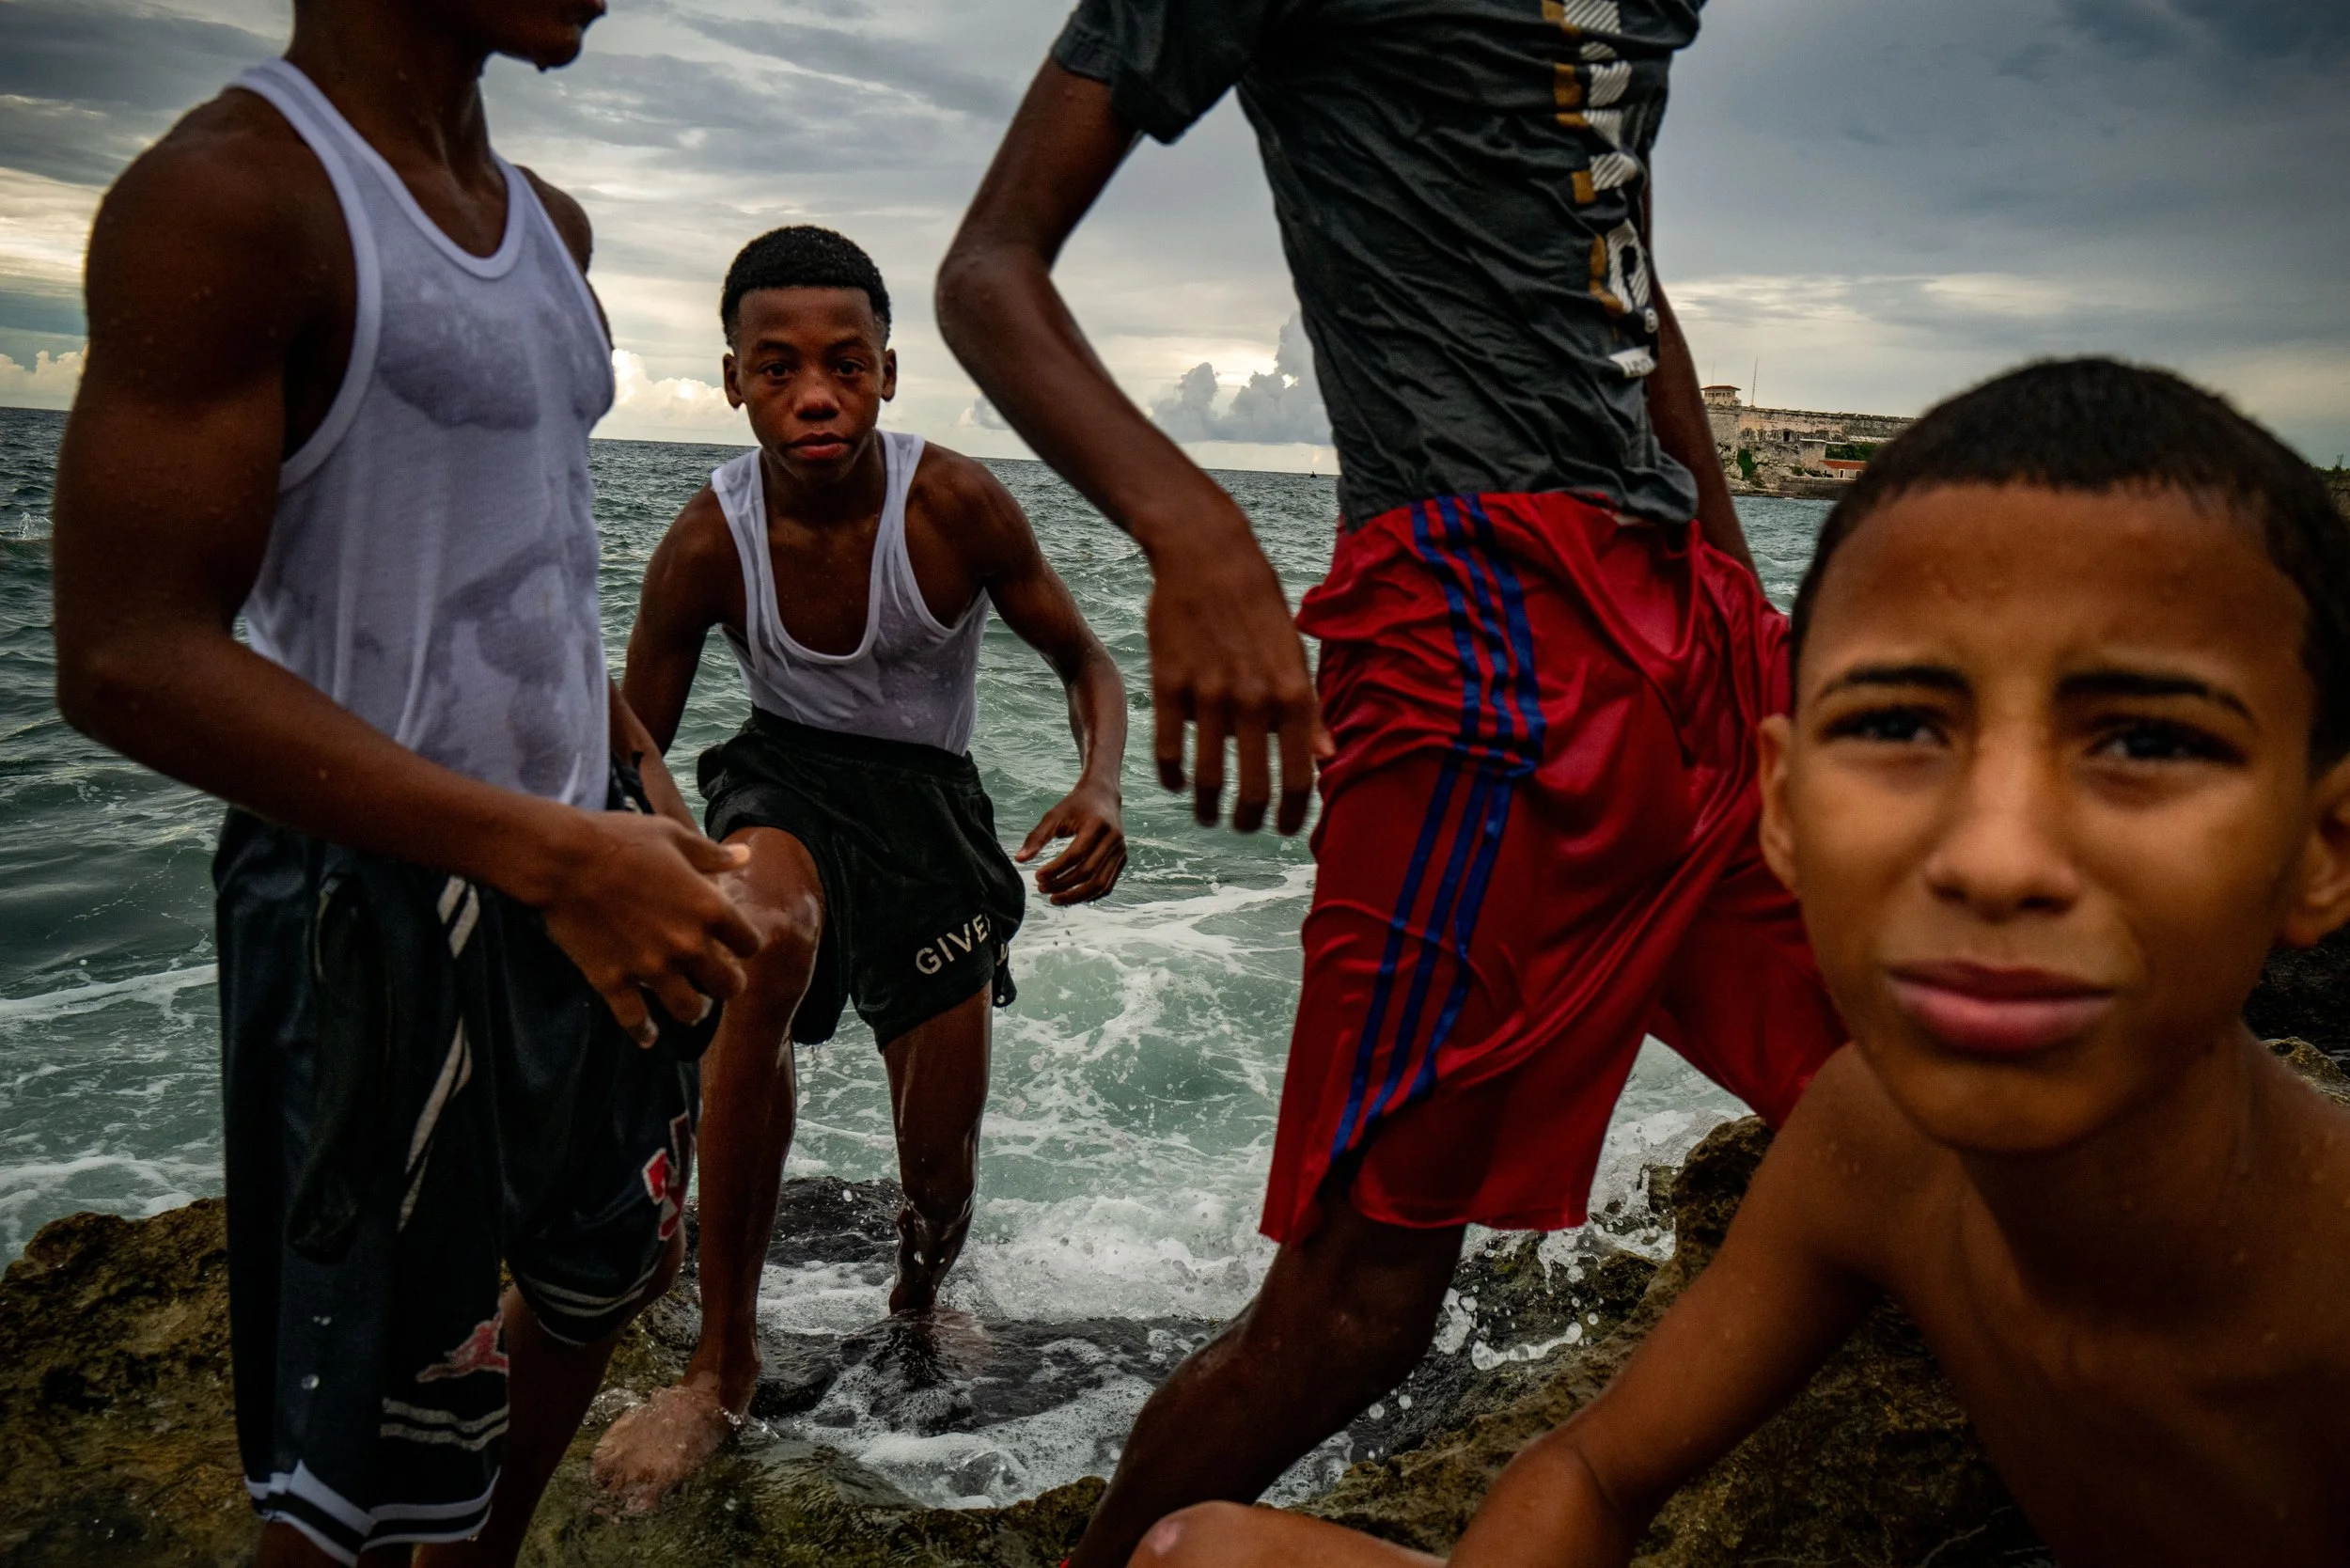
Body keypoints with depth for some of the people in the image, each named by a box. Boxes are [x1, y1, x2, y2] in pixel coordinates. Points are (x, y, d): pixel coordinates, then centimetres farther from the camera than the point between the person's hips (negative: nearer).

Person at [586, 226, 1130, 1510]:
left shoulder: (956, 506, -20)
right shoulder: (708, 544, -16)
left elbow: (1084, 660, -7)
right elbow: (630, 751, -4)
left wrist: (1101, 788, -28)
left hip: (927, 793, 1)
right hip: (785, 776, -1)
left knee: (941, 1173, 3)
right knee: (764, 941, -39)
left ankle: (916, 1307, 45)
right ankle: (724, 1361, -22)